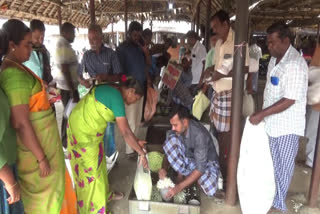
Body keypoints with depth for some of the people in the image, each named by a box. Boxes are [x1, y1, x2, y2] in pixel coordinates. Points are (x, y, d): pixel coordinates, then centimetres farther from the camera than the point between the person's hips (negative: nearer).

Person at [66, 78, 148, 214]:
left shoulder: (111, 90, 7)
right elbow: (125, 132, -24)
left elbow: (121, 124, 12)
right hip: (84, 132, -10)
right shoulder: (117, 98, -23)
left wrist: (136, 141, 11)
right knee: (90, 170, 6)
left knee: (97, 164, 24)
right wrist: (142, 153, -14)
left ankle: (104, 194, 44)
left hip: (82, 125, 10)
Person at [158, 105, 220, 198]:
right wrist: (164, 168, -22)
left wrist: (179, 187, -37)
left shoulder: (200, 134, -33)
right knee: (171, 139, -23)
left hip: (206, 163, -3)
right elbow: (168, 151, -2)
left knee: (210, 190, -32)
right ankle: (183, 174, -10)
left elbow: (200, 168, -34)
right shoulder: (175, 130, -15)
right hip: (188, 160, 3)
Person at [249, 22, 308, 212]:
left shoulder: (295, 64, -22)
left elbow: (288, 100, -25)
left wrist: (261, 114, -22)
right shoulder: (275, 59, 6)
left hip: (287, 125, -8)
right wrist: (263, 115, 13)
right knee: (271, 163, 20)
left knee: (283, 166, 11)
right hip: (272, 122, 8)